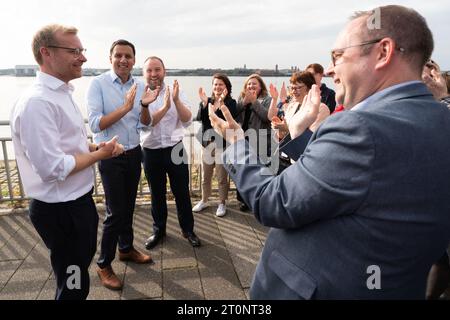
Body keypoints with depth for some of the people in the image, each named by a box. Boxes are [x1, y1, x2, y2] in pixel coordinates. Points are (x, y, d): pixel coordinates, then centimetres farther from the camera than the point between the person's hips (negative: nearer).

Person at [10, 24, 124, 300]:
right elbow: (53, 168, -29)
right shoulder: (37, 102, -24)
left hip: (78, 200, 10)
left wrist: (95, 147, 0)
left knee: (83, 261, 29)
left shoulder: (63, 93, 8)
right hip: (60, 211, -10)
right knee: (74, 285, 9)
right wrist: (100, 154, -17)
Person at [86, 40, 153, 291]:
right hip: (110, 156, -5)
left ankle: (126, 248, 37)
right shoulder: (98, 84, -11)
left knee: (129, 206, 17)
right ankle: (104, 264, 17)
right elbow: (95, 124, -20)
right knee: (115, 211, -2)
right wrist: (125, 108, -29)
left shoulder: (139, 86, 3)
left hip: (134, 153, 5)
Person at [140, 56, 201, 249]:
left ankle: (187, 229, 26)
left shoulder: (176, 92, -2)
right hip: (151, 152, 0)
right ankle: (159, 230, 32)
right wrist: (165, 107, -30)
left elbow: (187, 121, -10)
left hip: (175, 149, 0)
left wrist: (176, 100, -26)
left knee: (182, 192, 9)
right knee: (157, 193, 15)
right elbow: (145, 123, -16)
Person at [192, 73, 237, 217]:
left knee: (222, 178, 4)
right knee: (205, 177, 16)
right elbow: (200, 119, -8)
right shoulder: (207, 101, 7)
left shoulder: (230, 102, -3)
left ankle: (222, 203, 20)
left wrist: (222, 101, -26)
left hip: (222, 144, -4)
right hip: (207, 143, 4)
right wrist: (204, 103, -18)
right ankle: (204, 201, 33)